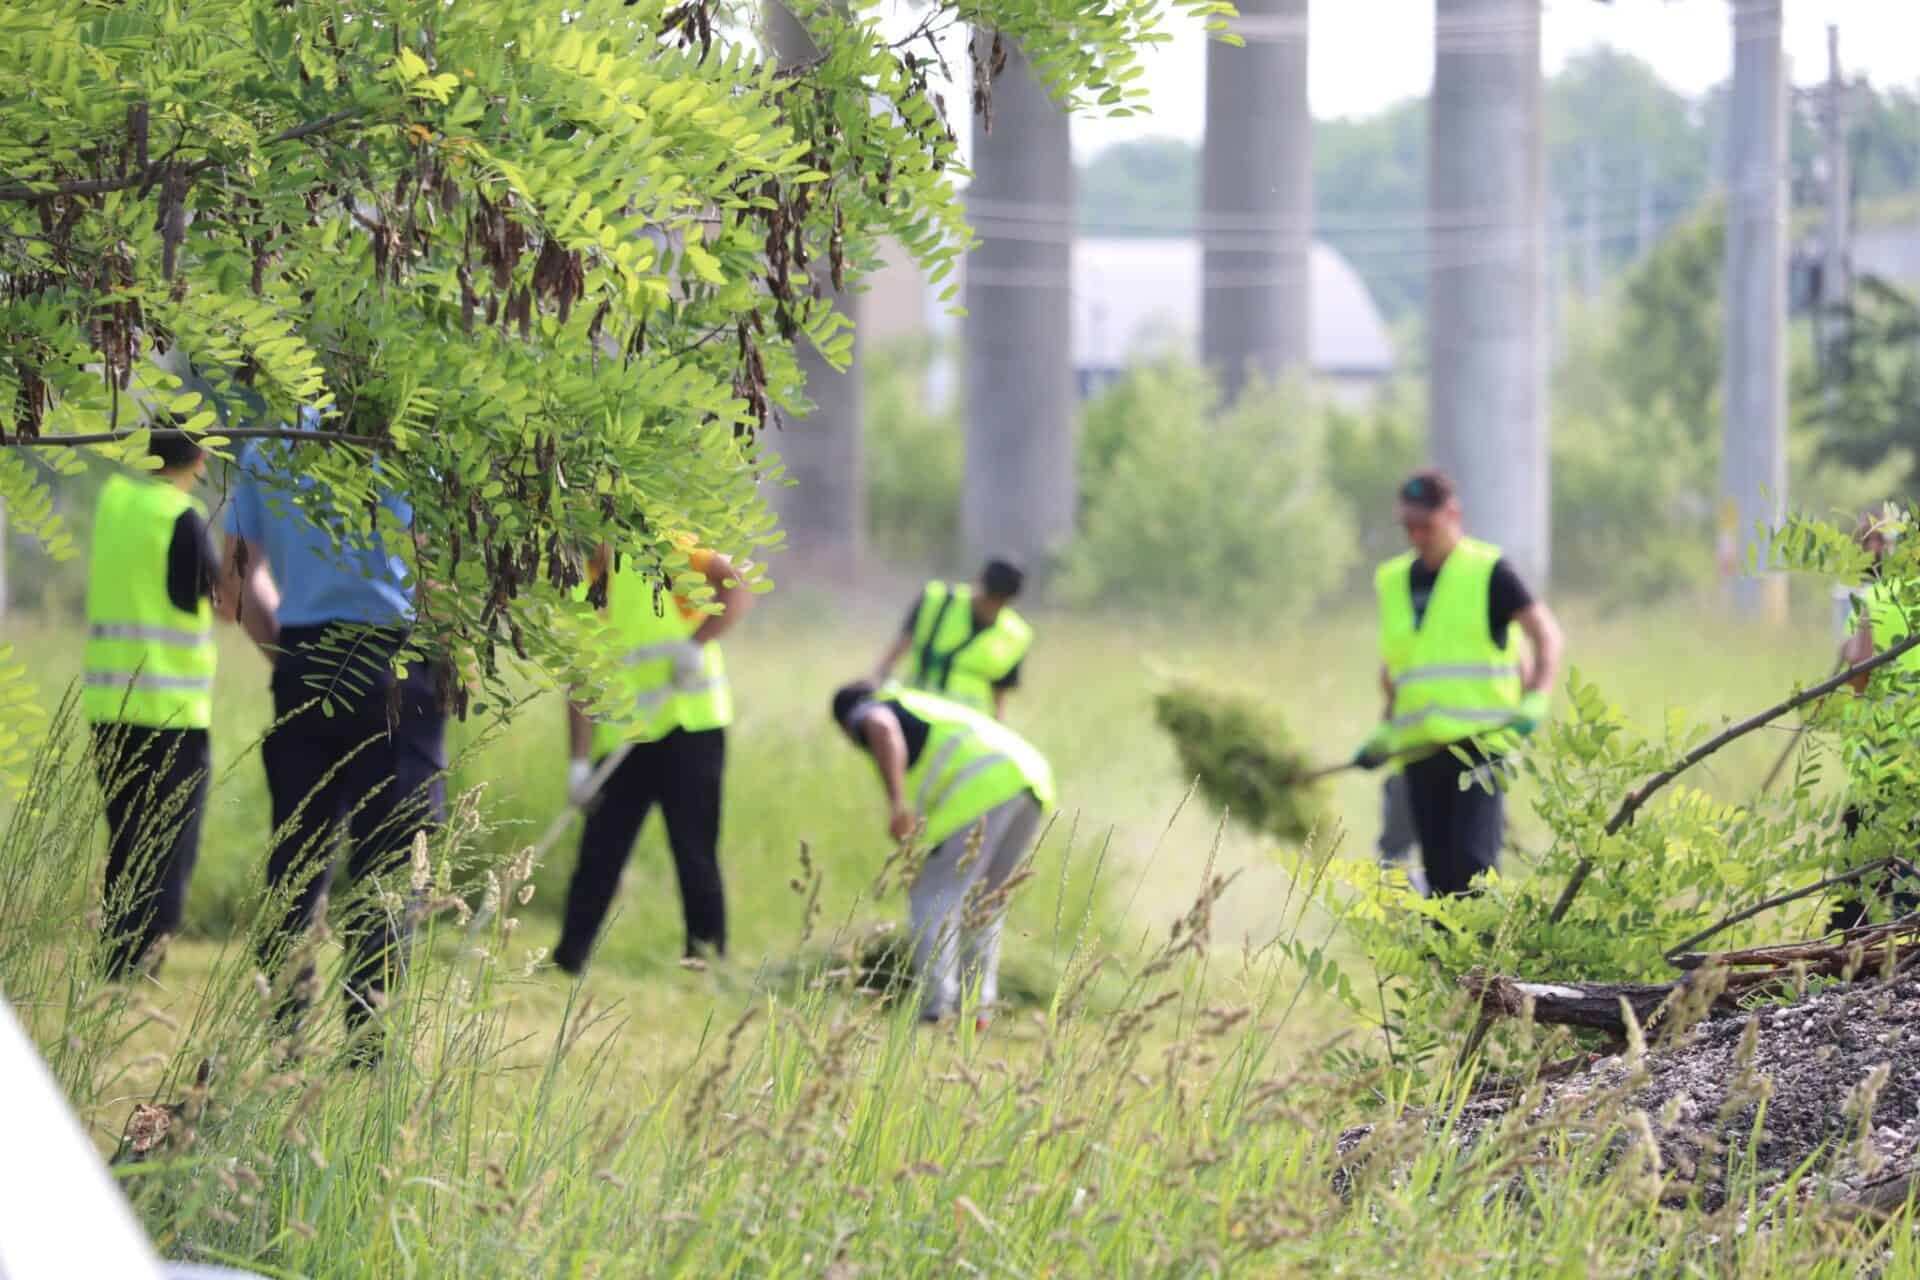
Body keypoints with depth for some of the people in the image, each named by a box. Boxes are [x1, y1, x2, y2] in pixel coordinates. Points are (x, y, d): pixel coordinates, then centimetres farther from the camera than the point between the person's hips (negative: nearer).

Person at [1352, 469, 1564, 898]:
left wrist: (1534, 701, -17)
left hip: (1480, 741, -5)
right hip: (1419, 748, 5)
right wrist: (1383, 733, 14)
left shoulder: (1488, 572, -1)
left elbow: (1547, 635, -3)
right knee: (1439, 872, 3)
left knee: (1472, 862, -17)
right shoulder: (1393, 581, 16)